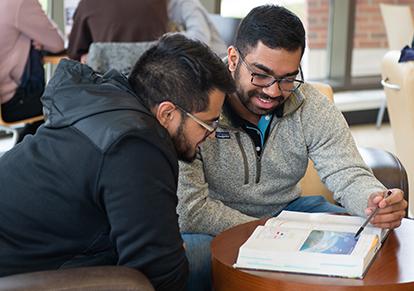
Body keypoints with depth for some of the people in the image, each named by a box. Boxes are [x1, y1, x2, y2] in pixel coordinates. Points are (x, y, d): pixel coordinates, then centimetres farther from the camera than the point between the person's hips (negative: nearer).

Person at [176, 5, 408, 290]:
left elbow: (348, 174, -9)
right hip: (213, 226, -3)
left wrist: (376, 200, -34)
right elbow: (189, 209, -25)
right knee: (190, 254, -36)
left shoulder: (314, 108, -9)